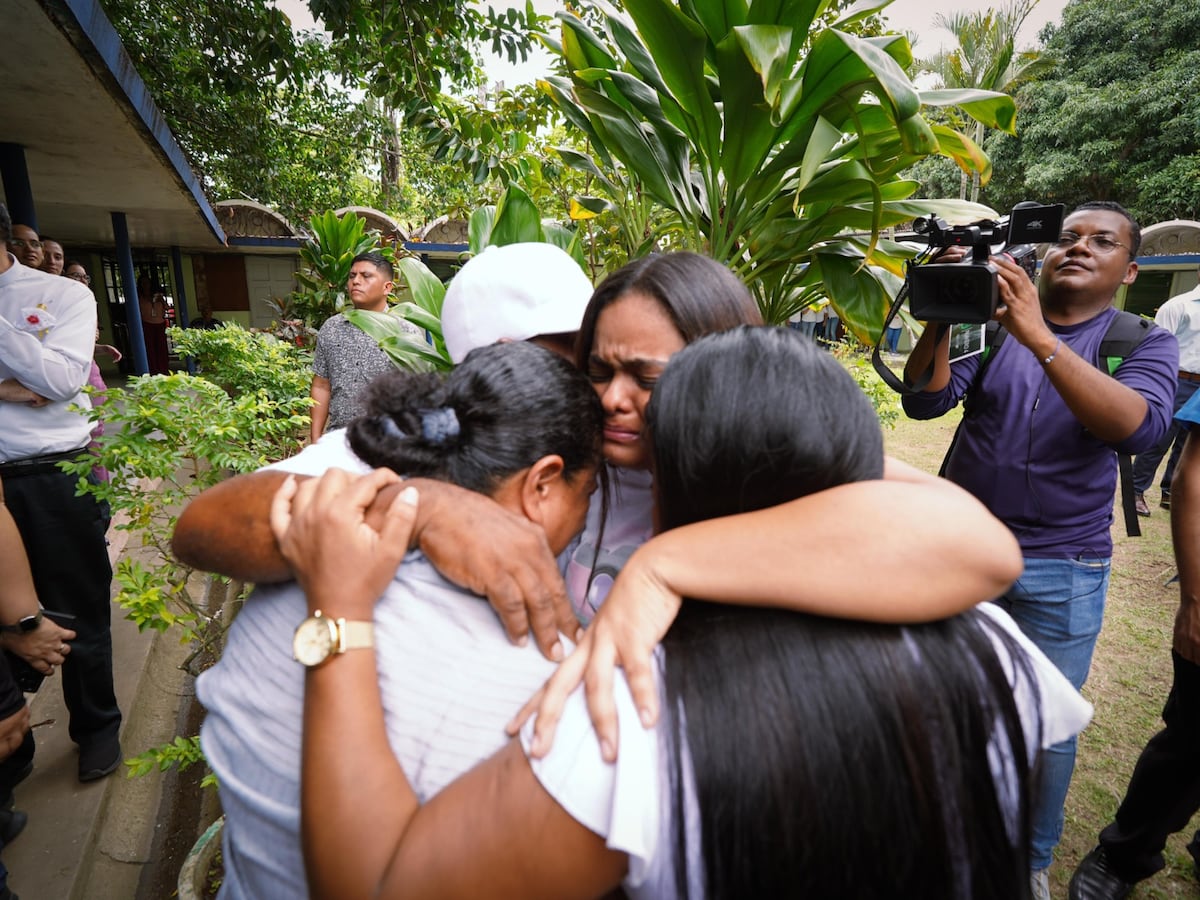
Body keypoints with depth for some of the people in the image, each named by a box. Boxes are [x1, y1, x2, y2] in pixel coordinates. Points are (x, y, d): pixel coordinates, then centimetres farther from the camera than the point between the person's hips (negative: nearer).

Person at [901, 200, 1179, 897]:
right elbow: (926, 402, -10)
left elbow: (1139, 427, -20)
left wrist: (1037, 335, -30)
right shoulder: (990, 324, 2)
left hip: (1062, 573, -1)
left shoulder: (1143, 343, 1)